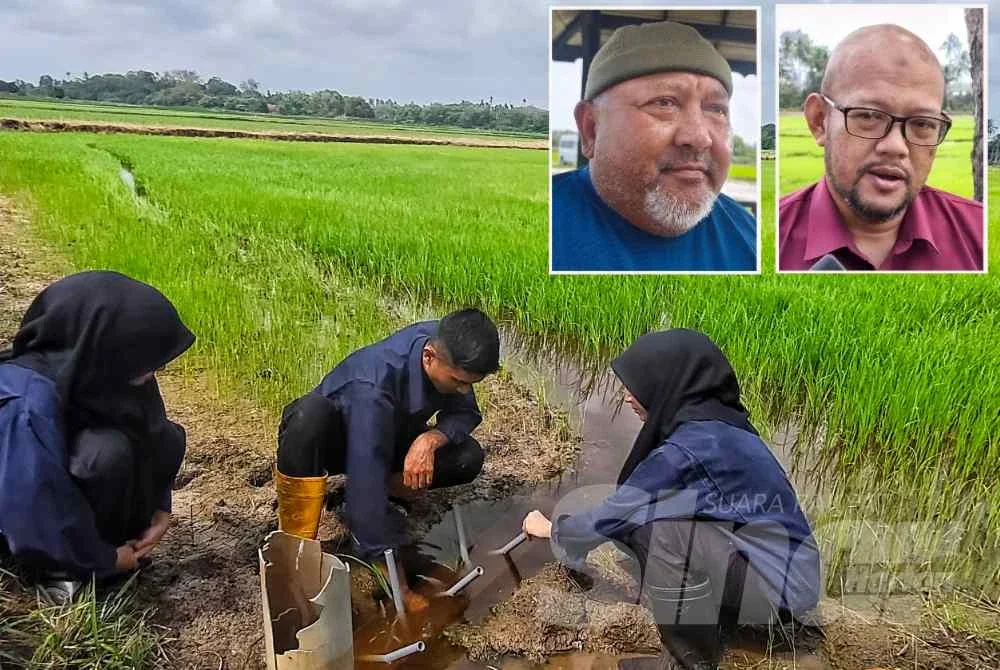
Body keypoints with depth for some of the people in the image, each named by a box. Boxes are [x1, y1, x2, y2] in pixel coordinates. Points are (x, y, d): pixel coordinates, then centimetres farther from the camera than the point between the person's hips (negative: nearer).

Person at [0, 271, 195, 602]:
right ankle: (62, 567, -10)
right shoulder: (28, 401, -37)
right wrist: (104, 560, -18)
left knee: (168, 438, -14)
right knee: (107, 453, -34)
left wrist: (159, 507, -9)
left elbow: (150, 430, -1)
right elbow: (35, 509, -32)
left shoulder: (94, 370, -16)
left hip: (67, 467, 7)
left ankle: (115, 541, 1)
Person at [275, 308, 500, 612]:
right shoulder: (373, 387, -40)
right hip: (335, 439, -5)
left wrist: (432, 438, -32)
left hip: (389, 438, 5)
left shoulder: (448, 346, -22)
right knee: (310, 413, -41)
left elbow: (466, 413, -8)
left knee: (469, 457, -19)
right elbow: (366, 481, -41)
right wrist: (401, 590, -40)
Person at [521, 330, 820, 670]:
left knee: (657, 525, -21)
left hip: (779, 579, -9)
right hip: (778, 559, 9)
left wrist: (552, 528, 3)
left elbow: (620, 511, -13)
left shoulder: (691, 444, -25)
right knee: (644, 511, 6)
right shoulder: (713, 422, 1)